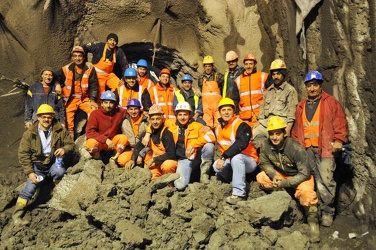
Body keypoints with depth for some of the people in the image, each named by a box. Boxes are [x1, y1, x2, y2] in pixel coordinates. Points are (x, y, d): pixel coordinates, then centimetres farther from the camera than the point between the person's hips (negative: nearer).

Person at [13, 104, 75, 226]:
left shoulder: (60, 130, -4)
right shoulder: (29, 133, -5)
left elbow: (71, 144, 1)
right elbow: (23, 154, -4)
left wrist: (64, 149, -24)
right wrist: (30, 172, -13)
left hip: (54, 162, 0)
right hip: (37, 164, 0)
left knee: (60, 172, -32)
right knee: (30, 187, -14)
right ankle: (17, 213, 4)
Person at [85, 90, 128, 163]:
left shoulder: (119, 112, -5)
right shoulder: (95, 114, -15)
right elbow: (89, 132, -22)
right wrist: (106, 140, -31)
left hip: (112, 142, 3)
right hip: (99, 142, -3)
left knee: (124, 138, -24)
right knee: (91, 143, -35)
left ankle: (114, 159, -5)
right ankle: (97, 159, -2)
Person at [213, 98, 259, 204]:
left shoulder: (241, 125, -17)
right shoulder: (218, 128, 7)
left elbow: (241, 144, -34)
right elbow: (220, 146, 14)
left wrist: (224, 157, -37)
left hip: (249, 161, -7)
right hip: (230, 161, 7)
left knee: (236, 157, -37)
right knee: (216, 166, -17)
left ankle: (239, 193, -30)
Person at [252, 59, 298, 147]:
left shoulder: (290, 90, 7)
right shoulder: (268, 91, 25)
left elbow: (291, 114, -1)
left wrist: (287, 130, -12)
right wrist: (257, 124, 11)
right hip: (266, 123, 5)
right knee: (253, 133, -18)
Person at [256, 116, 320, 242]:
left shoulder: (296, 148, -30)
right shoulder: (265, 145, -18)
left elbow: (304, 173, -25)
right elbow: (264, 163, -3)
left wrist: (285, 183, -31)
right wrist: (274, 175, -23)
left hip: (300, 176, -5)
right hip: (280, 174, 5)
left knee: (306, 192, -33)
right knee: (260, 178, -15)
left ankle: (313, 222, -9)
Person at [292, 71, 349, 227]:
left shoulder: (331, 102, 8)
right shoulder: (301, 106, 20)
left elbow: (340, 123, 2)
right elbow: (296, 127, 22)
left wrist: (338, 140, -8)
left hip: (325, 148, -3)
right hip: (306, 149, 4)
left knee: (326, 180, -10)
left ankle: (327, 212, 3)